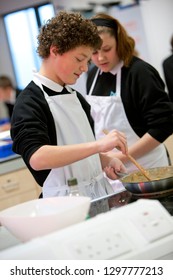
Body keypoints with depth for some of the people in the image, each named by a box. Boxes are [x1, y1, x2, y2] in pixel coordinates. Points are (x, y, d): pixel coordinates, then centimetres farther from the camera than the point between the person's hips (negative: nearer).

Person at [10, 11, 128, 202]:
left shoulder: (75, 97, 12)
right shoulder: (29, 102, -12)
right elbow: (36, 158, -26)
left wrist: (104, 160, 3)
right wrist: (99, 145, -30)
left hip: (100, 190, 6)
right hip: (66, 200, -6)